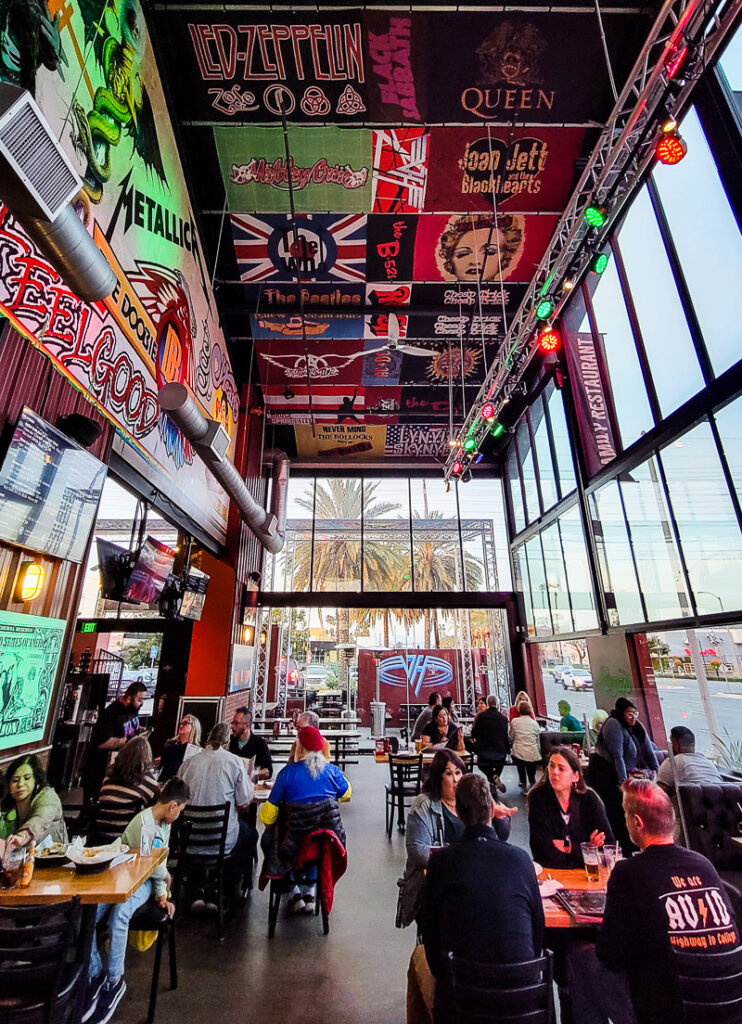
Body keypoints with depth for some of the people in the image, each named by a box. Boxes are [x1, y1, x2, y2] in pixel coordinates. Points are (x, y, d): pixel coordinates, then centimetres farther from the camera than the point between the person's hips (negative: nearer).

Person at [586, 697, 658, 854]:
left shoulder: (637, 726, 6)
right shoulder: (613, 724, -19)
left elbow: (649, 751, 9)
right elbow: (617, 756, -22)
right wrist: (623, 781, -24)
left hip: (620, 771, 8)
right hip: (602, 772, -8)